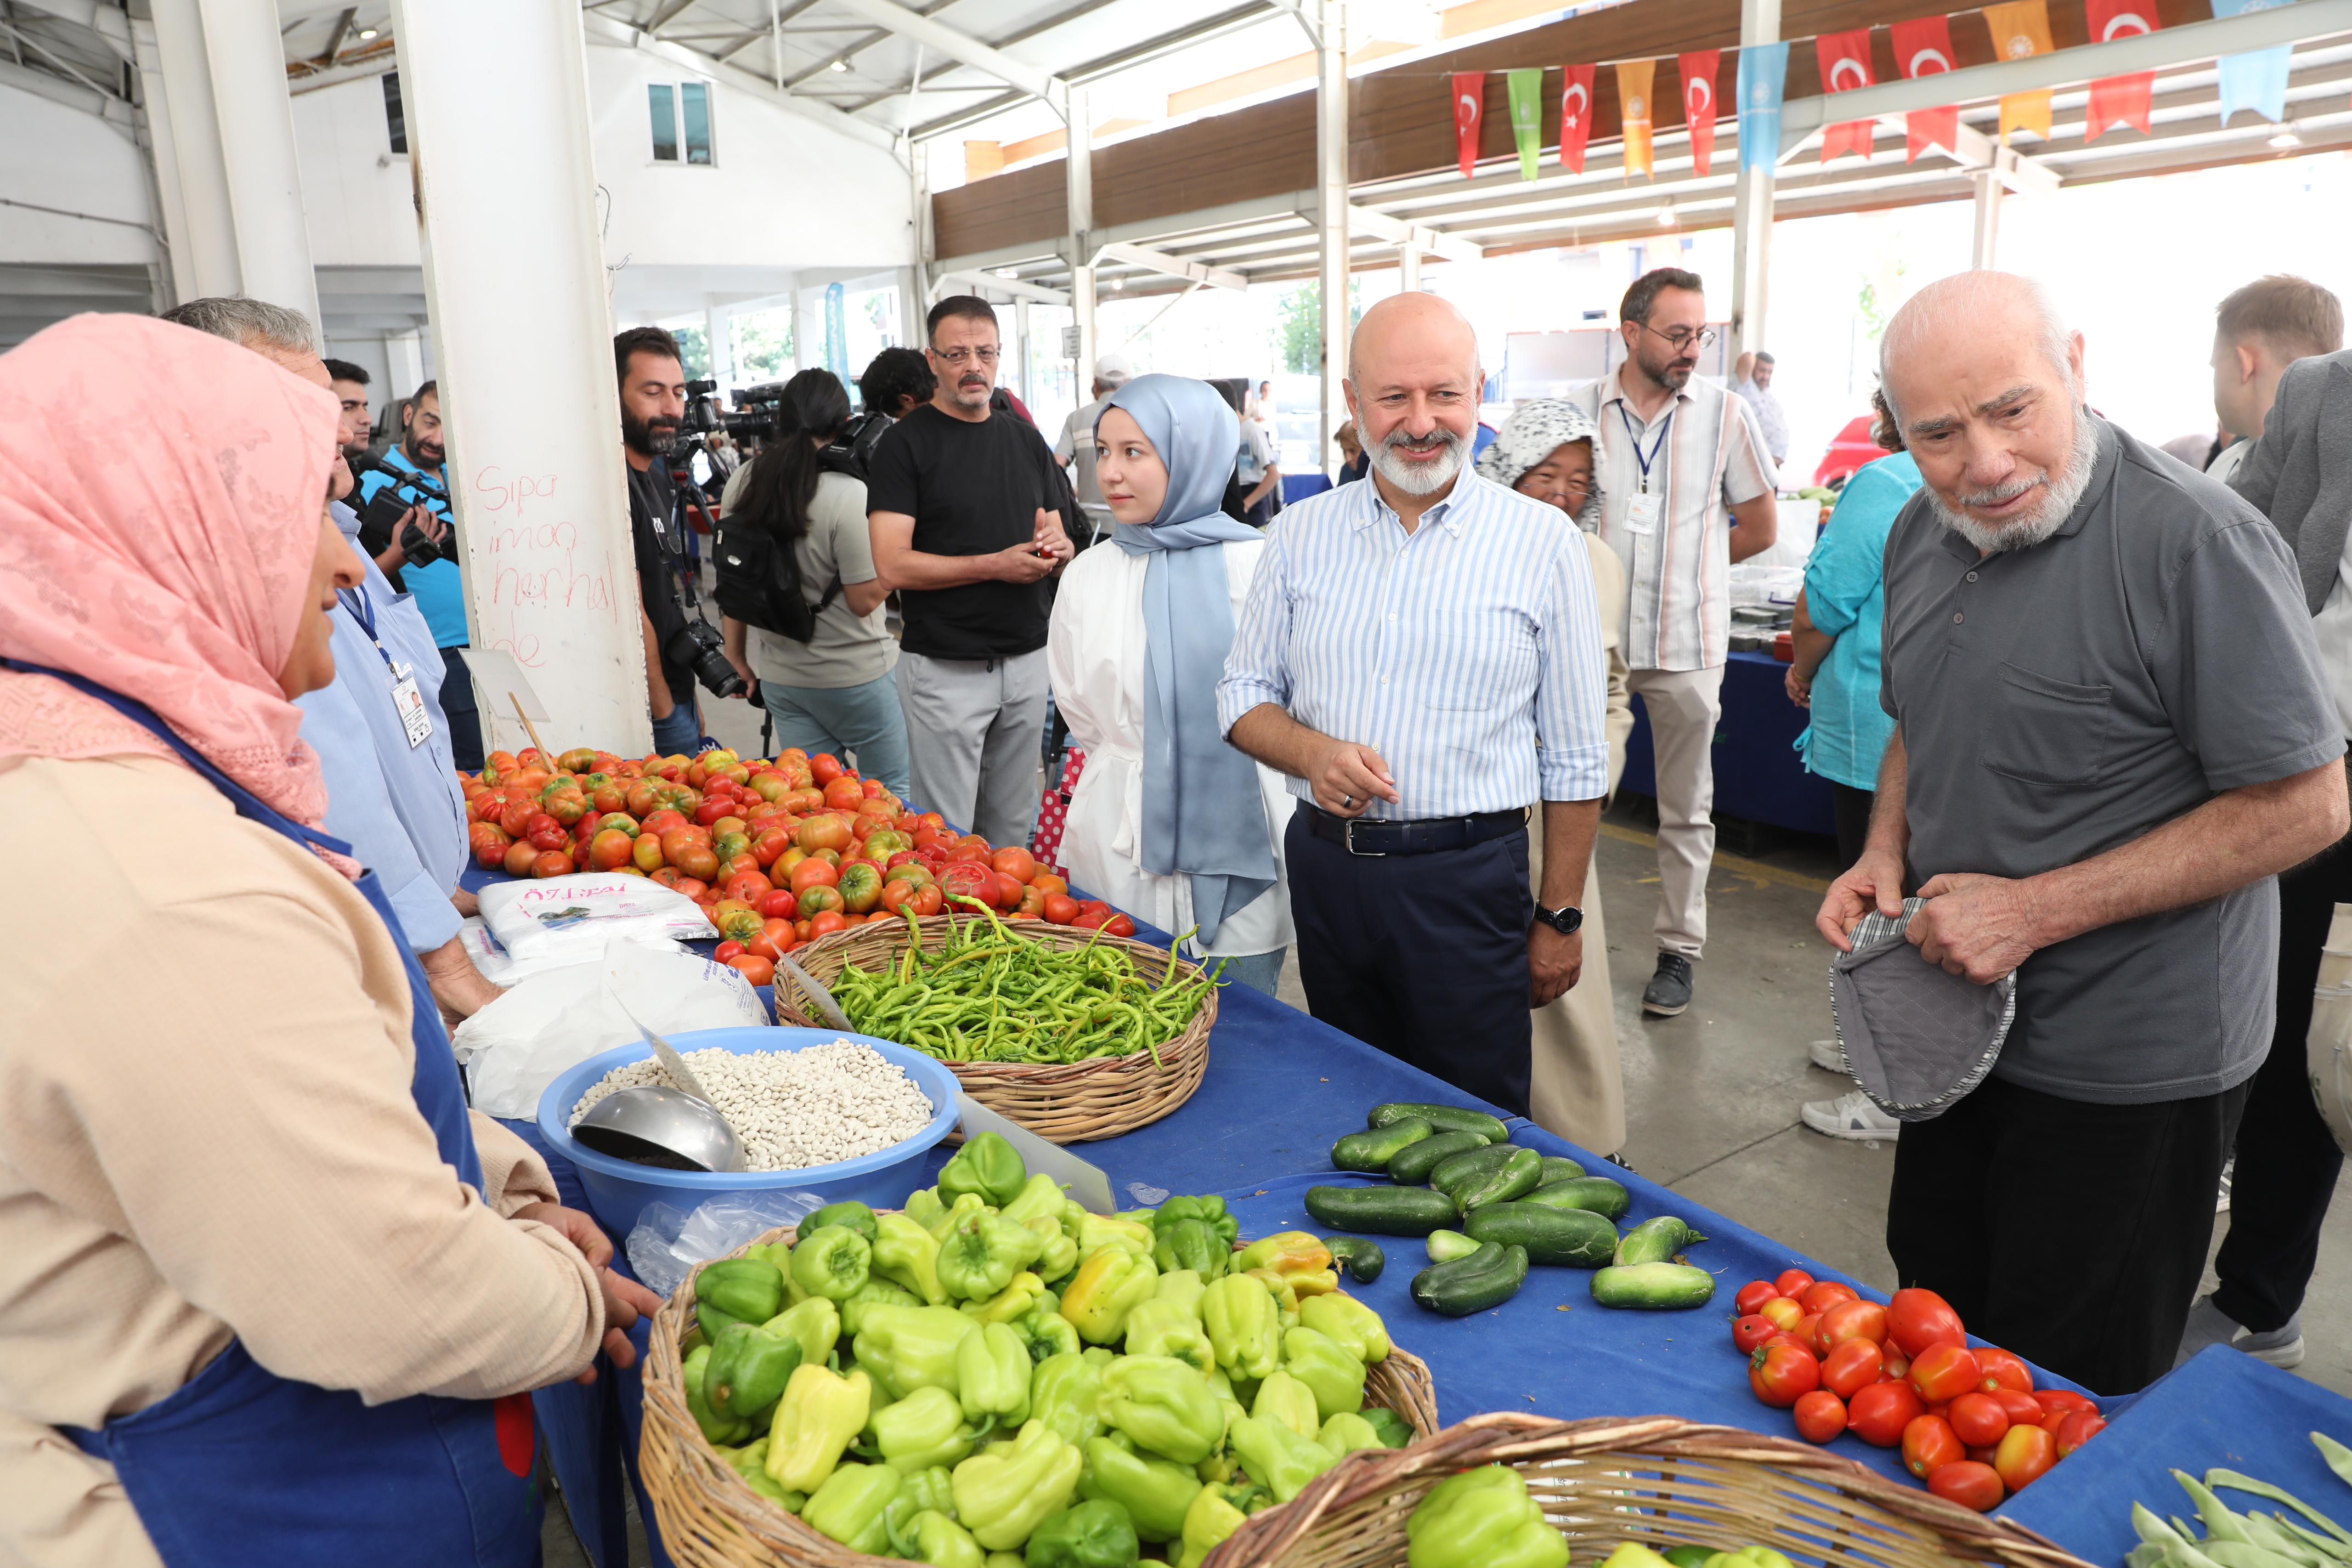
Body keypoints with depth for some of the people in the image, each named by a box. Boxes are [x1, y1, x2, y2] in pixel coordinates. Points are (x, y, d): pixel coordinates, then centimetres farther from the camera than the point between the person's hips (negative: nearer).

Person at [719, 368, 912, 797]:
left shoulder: (742, 484, 0)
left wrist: (736, 657, 18)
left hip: (778, 675, 6)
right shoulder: (847, 494, -19)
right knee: (892, 790, 11)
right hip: (854, 676, -6)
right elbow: (866, 599, -16)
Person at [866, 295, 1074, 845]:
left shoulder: (1026, 439, 12)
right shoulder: (906, 443, -6)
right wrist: (996, 565, -19)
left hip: (1027, 660, 5)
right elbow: (893, 564, -14)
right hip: (946, 669, -5)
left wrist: (1056, 548, -7)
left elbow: (1058, 540, 17)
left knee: (1013, 829, 15)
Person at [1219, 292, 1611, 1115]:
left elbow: (1576, 757, 0)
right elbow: (1244, 693, 9)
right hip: (1325, 867, 3)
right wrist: (1312, 751, -12)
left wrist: (1560, 917, 0)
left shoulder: (1542, 543, -3)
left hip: (1467, 875, -3)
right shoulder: (1301, 534, 5)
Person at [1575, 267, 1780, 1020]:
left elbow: (1760, 527, 8)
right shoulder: (1580, 412, 0)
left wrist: (1685, 563, 8)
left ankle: (1680, 948, 22)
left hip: (1686, 644, 0)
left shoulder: (1726, 414, 0)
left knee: (1686, 810, 9)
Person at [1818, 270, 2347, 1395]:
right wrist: (1885, 855, -2)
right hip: (1961, 1018, 7)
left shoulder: (2194, 542, -22)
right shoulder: (1922, 532, 2)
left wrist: (2038, 910, -22)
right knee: (1935, 1314, 24)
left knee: (2069, 1395, 12)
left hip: (2128, 1066, -7)